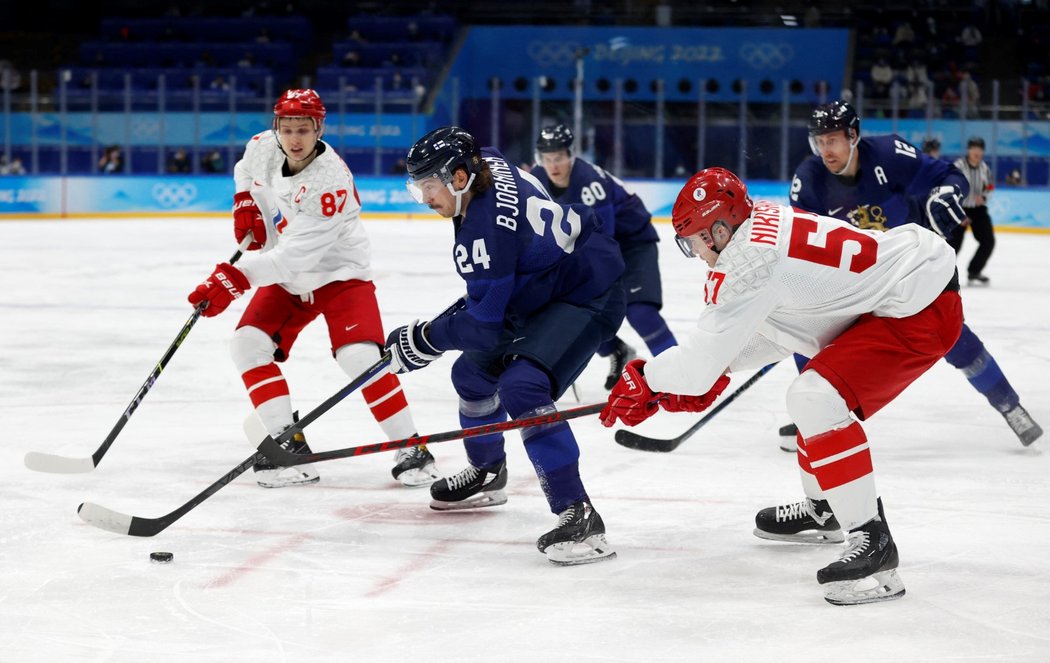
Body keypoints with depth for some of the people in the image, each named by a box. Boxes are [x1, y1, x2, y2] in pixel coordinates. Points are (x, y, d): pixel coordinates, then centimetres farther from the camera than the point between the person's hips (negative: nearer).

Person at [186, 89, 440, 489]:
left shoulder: (330, 181, -31)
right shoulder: (262, 148, -11)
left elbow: (295, 254, -37)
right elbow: (245, 170, 18)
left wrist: (237, 278, -44)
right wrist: (245, 204, -2)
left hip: (339, 273, -6)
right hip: (286, 276, 7)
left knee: (359, 356, -23)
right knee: (248, 344, -11)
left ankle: (411, 451, -11)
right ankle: (290, 445, -7)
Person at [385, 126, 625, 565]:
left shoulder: (485, 229, -30)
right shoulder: (486, 163, -4)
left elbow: (485, 325, -26)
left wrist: (424, 340, -14)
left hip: (586, 298, -11)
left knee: (521, 389, -30)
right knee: (473, 372, 19)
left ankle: (579, 517, -31)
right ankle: (487, 476, 44)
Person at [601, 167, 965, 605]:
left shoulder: (745, 264, -20)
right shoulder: (768, 222, 10)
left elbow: (700, 362, -14)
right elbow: (780, 330, 22)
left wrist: (645, 380, 3)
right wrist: (718, 374, 17)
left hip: (922, 308, -11)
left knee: (818, 399, -21)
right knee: (818, 392, 26)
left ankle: (872, 543, -19)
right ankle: (824, 509, 45)